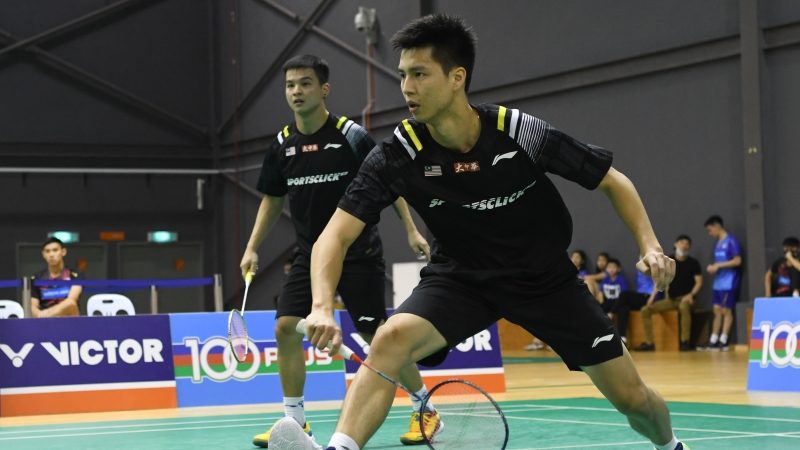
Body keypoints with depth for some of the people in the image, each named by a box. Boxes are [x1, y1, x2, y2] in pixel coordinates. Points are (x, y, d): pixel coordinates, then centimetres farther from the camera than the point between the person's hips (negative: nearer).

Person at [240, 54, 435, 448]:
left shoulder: (352, 136, -11)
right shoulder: (282, 146, 2)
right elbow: (272, 199, 15)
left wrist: (411, 230, -10)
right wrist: (252, 248, 7)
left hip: (358, 253, -4)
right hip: (310, 254, 5)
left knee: (378, 334, -5)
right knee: (286, 327, -8)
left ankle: (426, 410, 13)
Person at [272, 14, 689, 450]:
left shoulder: (523, 133, -23)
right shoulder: (398, 155, -21)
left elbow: (613, 182, -7)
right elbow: (335, 236, -23)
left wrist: (650, 245, -21)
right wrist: (322, 308, -41)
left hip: (545, 277, 0)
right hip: (461, 276, 0)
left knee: (630, 395, 2)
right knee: (391, 339, -30)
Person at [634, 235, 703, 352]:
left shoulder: (693, 263, -2)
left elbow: (699, 282, -5)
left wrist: (691, 295, -23)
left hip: (685, 298, -4)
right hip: (671, 299, 5)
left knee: (684, 306, -41)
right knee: (645, 310, -8)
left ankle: (685, 342, -34)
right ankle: (649, 343, -2)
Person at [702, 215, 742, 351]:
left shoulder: (731, 241, -9)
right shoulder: (718, 243, 15)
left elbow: (737, 261, -15)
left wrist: (718, 265, -16)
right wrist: (713, 267, 4)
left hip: (728, 283, -8)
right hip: (717, 283, 8)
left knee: (726, 311, -4)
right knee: (717, 310, 7)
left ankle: (723, 342, -1)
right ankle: (713, 341, 8)